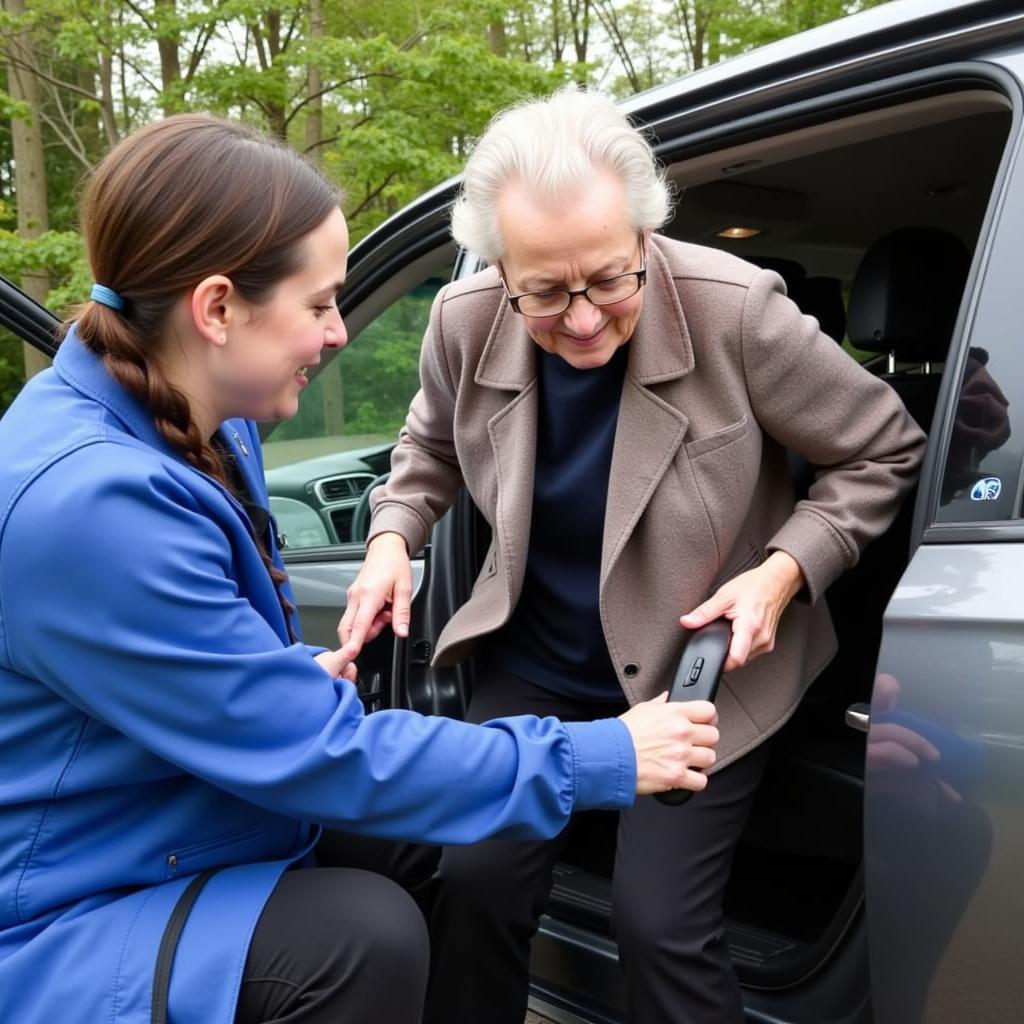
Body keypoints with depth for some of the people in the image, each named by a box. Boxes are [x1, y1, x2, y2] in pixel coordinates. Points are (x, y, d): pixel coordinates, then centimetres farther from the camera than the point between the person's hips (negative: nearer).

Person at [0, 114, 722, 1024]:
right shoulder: (92, 503, -32)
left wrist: (292, 677, -5)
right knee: (366, 934, -26)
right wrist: (596, 759, -19)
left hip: (182, 839, 9)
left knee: (426, 860, 4)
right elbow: (325, 758, -28)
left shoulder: (202, 424, -2)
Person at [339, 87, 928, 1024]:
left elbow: (883, 453, -9)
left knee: (661, 921, -9)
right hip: (536, 666, 4)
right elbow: (433, 446, 11)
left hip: (701, 671, -3)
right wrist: (393, 539, -7)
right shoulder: (464, 322, -13)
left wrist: (786, 570, -22)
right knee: (476, 882, -1)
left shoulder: (737, 311, -24)